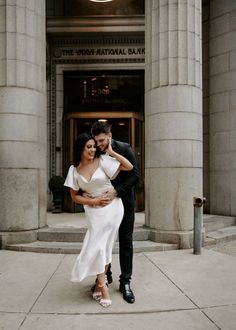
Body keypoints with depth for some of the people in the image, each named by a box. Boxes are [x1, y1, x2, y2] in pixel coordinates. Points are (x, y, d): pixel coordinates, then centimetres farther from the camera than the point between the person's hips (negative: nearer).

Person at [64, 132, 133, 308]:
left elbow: (129, 167, -12)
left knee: (101, 245, 1)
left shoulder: (102, 161, -10)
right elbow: (75, 196, 4)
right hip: (94, 210, 2)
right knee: (100, 246, 4)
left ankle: (100, 283, 21)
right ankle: (103, 285, 20)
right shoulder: (74, 170, -2)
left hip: (112, 207, -2)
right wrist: (94, 201, -9)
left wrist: (111, 152, -12)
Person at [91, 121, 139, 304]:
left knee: (126, 242, 4)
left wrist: (116, 190, -27)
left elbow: (135, 174, -16)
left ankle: (125, 282, 14)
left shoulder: (124, 148, -14)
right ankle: (105, 275, 28)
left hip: (124, 201, -2)